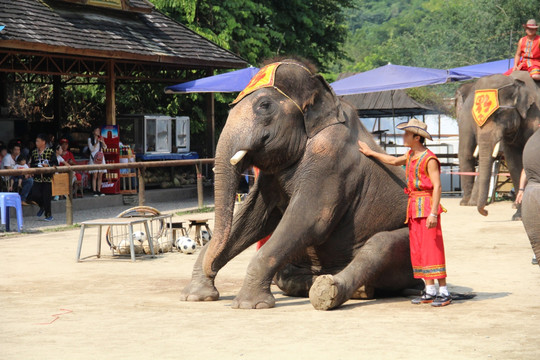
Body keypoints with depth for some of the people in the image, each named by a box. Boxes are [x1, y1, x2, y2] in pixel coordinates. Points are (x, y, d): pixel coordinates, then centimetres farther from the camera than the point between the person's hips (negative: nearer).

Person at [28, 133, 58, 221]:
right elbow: (31, 164, 16)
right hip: (37, 178, 4)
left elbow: (55, 164, -5)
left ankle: (48, 215, 9)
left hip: (47, 178, -4)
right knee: (34, 196, -5)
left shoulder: (50, 152, -5)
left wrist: (48, 165, -21)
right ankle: (42, 207, 26)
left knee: (46, 197, -4)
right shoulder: (34, 152, 9)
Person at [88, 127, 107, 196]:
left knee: (100, 176, 1)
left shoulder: (100, 139, 15)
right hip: (94, 158, -4)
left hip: (101, 158, 4)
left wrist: (102, 142, -12)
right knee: (95, 176, -9)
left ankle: (99, 191, 5)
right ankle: (94, 191, -9)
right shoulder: (90, 139, 4)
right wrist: (96, 143, -15)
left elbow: (105, 147, 5)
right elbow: (91, 149, -4)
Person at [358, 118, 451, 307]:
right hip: (414, 207, 9)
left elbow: (437, 187, -18)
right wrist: (370, 153, 42)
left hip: (427, 206, -9)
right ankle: (430, 291, 11)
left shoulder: (429, 159, -13)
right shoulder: (411, 155, 13)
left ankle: (444, 292, -7)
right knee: (418, 250, 7)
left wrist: (433, 213, -25)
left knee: (432, 248, -10)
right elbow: (394, 161, 34)